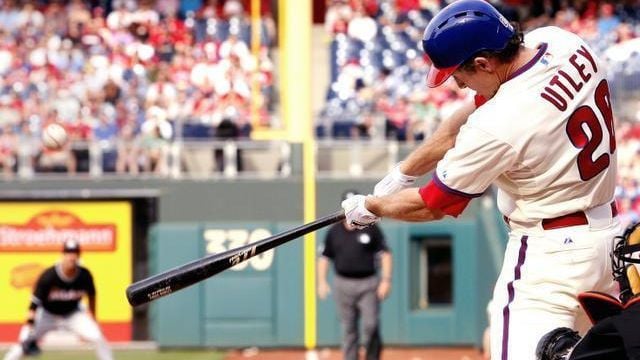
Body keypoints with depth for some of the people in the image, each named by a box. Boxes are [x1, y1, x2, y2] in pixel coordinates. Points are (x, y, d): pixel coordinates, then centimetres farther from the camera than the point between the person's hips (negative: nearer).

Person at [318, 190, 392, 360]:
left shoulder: (371, 229, 1)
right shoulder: (334, 231, 8)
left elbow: (384, 254, -1)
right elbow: (324, 257, 13)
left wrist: (386, 280, -10)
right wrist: (321, 281, 2)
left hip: (368, 285, -2)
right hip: (343, 285, 2)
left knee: (371, 325, -11)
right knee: (348, 329, 5)